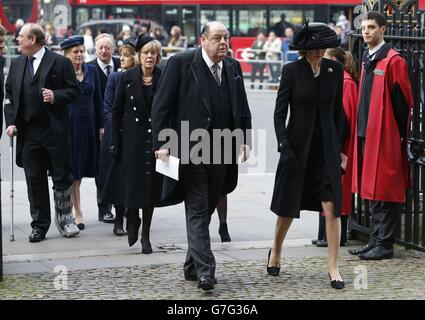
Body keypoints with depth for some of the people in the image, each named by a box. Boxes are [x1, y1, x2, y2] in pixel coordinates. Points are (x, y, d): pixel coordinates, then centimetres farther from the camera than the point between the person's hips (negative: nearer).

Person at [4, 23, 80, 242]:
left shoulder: (60, 62, -3)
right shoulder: (16, 64, 12)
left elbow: (73, 91, -2)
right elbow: (9, 94, 13)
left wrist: (56, 96, -20)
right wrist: (10, 122, 2)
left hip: (55, 131, -4)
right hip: (28, 132, 4)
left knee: (62, 177, 2)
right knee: (34, 180, 6)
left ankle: (64, 217, 20)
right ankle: (39, 224, 14)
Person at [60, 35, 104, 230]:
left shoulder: (92, 71, 9)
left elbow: (98, 100, 12)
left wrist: (100, 125, 9)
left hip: (88, 125, 5)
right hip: (68, 124, -5)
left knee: (80, 169, 10)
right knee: (72, 169, -3)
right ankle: (77, 212, 0)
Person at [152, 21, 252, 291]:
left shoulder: (233, 67, 11)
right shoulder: (181, 64, -6)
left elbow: (243, 108, 18)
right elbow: (162, 106, -6)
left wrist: (244, 140, 8)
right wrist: (162, 144, -12)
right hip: (190, 152, -6)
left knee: (207, 210, 13)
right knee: (197, 211, -7)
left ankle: (192, 266, 24)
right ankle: (205, 271, -12)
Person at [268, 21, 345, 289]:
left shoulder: (335, 70, 1)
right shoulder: (292, 71, -7)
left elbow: (337, 111, 9)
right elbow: (280, 113, -4)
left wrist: (338, 146, 8)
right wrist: (284, 146, -13)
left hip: (326, 148, 2)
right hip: (298, 146, -1)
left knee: (332, 207, -7)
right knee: (289, 207, 10)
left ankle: (334, 267, 1)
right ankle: (276, 252, 35)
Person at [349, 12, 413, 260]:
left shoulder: (393, 61, -10)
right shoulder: (368, 60, 16)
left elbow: (402, 101, -12)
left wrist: (399, 134, -12)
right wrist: (361, 131, 18)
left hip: (386, 137, -9)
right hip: (366, 134, 9)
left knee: (386, 191, -4)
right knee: (373, 191, 13)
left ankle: (385, 244, 0)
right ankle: (376, 240, 20)